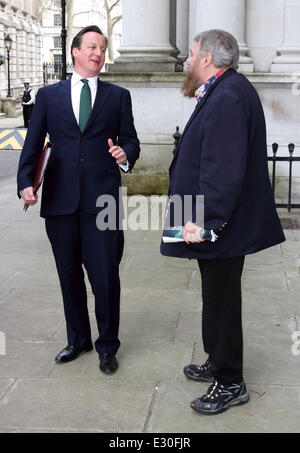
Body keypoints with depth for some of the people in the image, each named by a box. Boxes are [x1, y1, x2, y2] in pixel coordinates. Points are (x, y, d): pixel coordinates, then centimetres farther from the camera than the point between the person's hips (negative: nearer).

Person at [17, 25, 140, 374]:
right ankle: (77, 339, 32)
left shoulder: (118, 96, 10)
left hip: (103, 199, -1)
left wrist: (126, 155, -15)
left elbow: (130, 140, 9)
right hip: (60, 199, 2)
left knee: (106, 277, -2)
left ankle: (107, 346, 17)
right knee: (69, 276, 13)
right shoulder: (48, 95, 10)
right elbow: (33, 144, 6)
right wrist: (25, 182, -9)